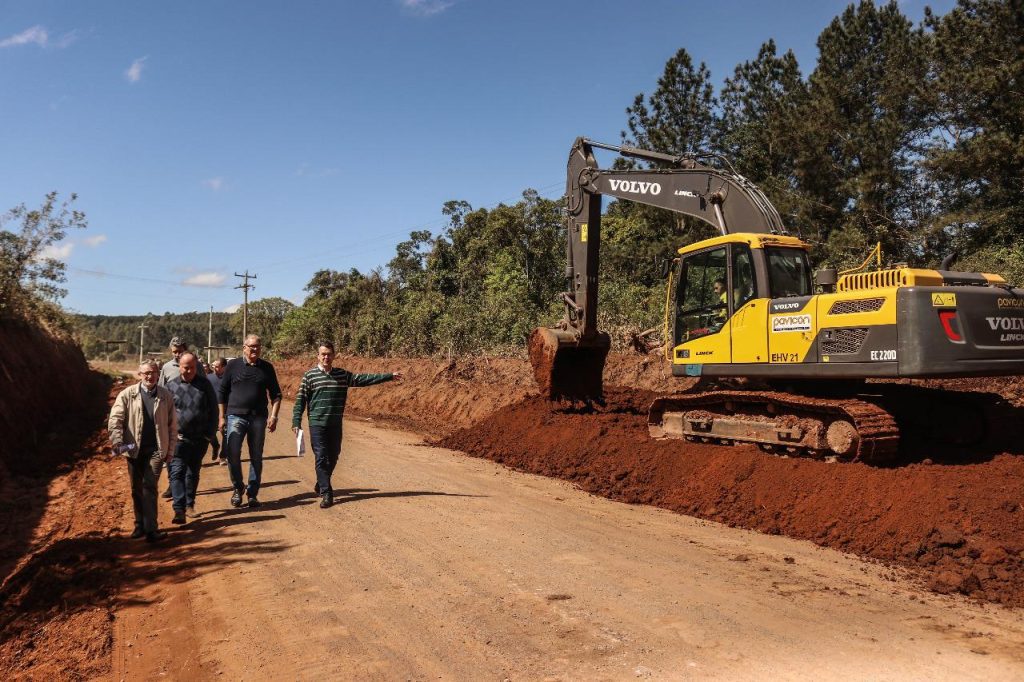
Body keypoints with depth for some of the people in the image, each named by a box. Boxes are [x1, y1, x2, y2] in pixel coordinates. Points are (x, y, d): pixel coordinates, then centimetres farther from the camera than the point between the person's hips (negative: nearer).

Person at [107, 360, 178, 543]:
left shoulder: (165, 396, 1)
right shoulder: (127, 394, -1)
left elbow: (172, 425, 4)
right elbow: (114, 420, -5)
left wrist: (170, 450, 3)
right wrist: (118, 443, -17)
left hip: (156, 449, -2)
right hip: (135, 449, 2)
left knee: (149, 486, -11)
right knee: (137, 489, 12)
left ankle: (151, 529, -11)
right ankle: (140, 525, 27)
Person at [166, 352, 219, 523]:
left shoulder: (204, 384, 3)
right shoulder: (171, 386, 2)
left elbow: (214, 410, 6)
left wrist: (210, 434, 2)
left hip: (200, 439, 2)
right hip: (179, 439, -1)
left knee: (193, 474, 13)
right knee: (177, 473, -10)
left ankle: (189, 505, 25)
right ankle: (179, 510, -14)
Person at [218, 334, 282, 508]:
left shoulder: (267, 368, 6)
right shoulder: (233, 366, 2)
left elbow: (276, 394, 10)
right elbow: (222, 392, 7)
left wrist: (273, 416, -1)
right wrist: (222, 417, 4)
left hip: (258, 418, 2)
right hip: (236, 416, -1)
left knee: (256, 457, 6)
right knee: (232, 453, -13)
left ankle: (253, 493, 17)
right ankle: (237, 488, 8)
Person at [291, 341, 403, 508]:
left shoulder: (342, 375, 7)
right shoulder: (309, 376, -2)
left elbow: (363, 379, 6)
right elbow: (300, 400, -1)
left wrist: (389, 376, 2)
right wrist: (296, 422, -7)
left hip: (335, 425, 4)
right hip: (317, 425, -4)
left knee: (333, 457, 12)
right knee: (321, 458, -6)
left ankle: (321, 485, 34)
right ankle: (326, 494, -4)